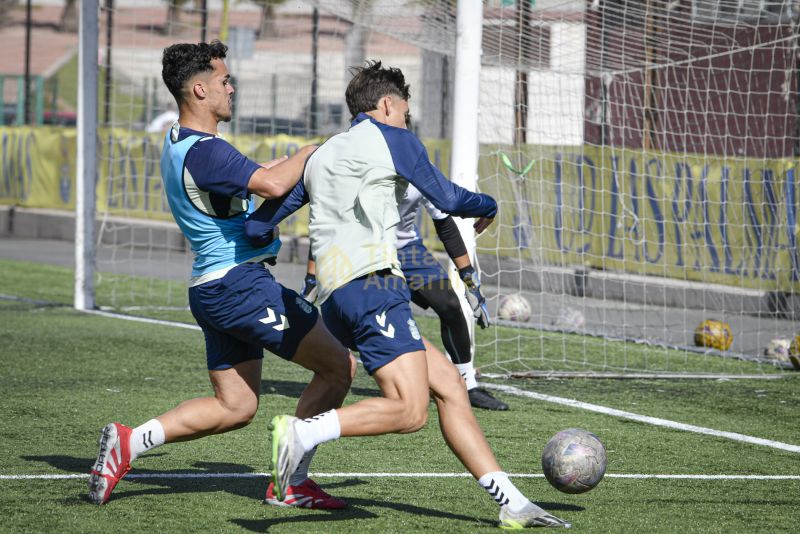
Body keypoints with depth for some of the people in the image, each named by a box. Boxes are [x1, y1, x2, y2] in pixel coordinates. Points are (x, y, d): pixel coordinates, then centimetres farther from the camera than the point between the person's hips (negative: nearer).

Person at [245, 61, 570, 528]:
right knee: (410, 411, -18)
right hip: (371, 284, -9)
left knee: (449, 385, 8)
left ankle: (511, 503, 3)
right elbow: (447, 199, 12)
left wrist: (265, 235, 43)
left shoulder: (319, 157, 24)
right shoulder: (392, 139, 6)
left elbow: (257, 227, 20)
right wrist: (488, 207, 32)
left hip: (336, 298, 9)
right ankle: (302, 432, -30)